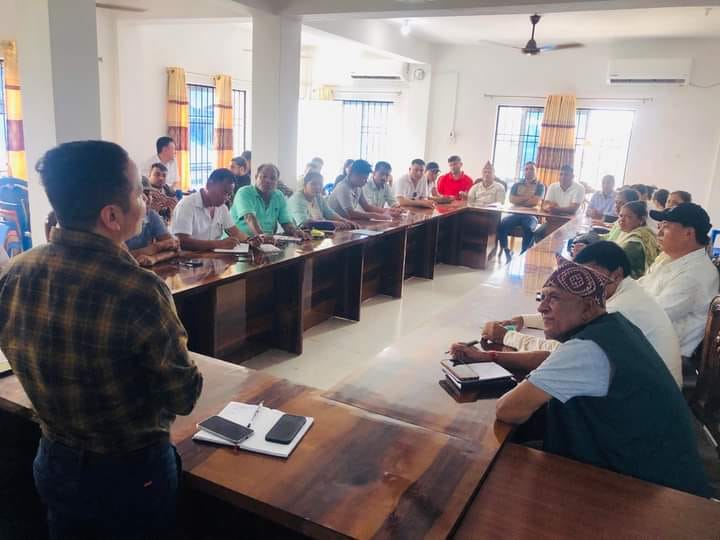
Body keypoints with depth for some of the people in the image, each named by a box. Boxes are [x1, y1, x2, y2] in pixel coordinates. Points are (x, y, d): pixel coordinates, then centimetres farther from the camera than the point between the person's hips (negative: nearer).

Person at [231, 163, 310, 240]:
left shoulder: (279, 197, 10)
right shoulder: (244, 193, -8)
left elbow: (286, 222, 6)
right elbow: (249, 217, -25)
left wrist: (296, 231, -18)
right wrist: (260, 235, -44)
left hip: (269, 241, 7)